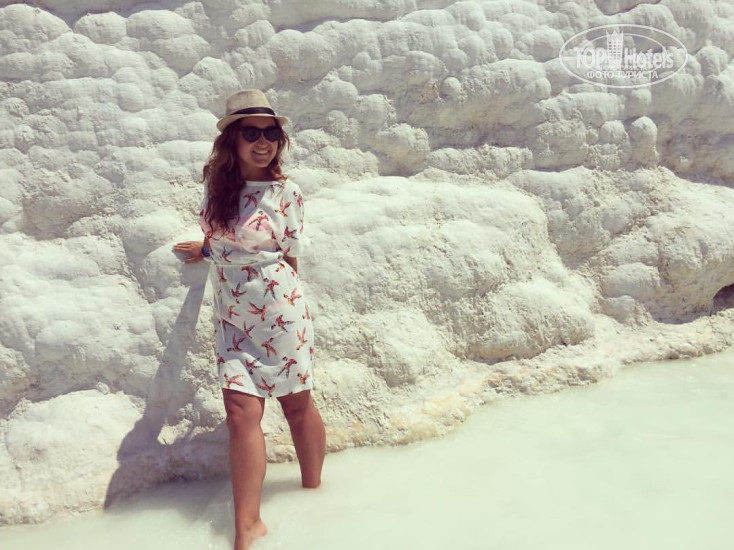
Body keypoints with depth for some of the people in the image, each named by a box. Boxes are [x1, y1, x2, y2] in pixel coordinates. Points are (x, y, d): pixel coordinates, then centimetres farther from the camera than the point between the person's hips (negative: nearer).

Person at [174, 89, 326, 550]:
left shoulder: (286, 193, -12)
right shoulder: (217, 179, 0)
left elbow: (290, 258, -3)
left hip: (279, 313, -3)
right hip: (232, 318, 3)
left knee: (297, 405, 11)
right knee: (242, 412, -2)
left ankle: (313, 486, 34)